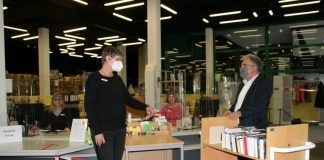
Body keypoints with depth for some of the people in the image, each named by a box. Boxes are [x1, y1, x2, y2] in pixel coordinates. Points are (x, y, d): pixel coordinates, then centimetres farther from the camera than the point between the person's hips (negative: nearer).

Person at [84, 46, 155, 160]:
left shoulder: (117, 79, 13)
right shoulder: (94, 78, -7)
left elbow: (128, 99, 18)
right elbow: (89, 106, -12)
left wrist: (145, 107, 3)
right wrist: (97, 131, -18)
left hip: (120, 129, 6)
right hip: (103, 131, -6)